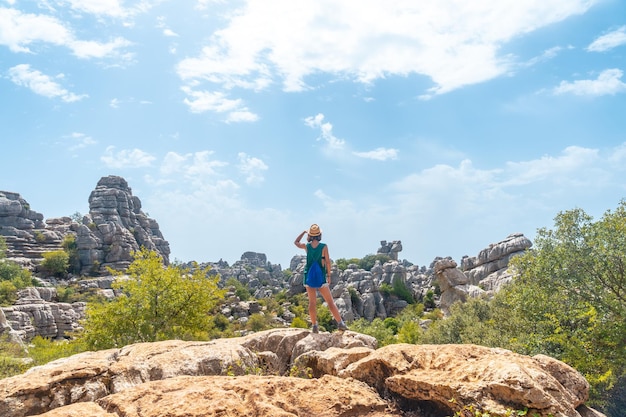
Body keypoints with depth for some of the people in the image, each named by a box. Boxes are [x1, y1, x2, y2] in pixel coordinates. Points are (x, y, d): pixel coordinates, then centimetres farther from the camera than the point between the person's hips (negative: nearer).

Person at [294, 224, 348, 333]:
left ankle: (315, 326, 6)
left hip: (309, 277, 2)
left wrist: (303, 232, 20)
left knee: (312, 302, 7)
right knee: (330, 301, 4)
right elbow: (327, 261, -7)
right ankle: (340, 323, 4)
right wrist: (329, 275, 2)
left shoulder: (306, 246, -1)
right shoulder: (324, 246, -8)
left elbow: (296, 242, 18)